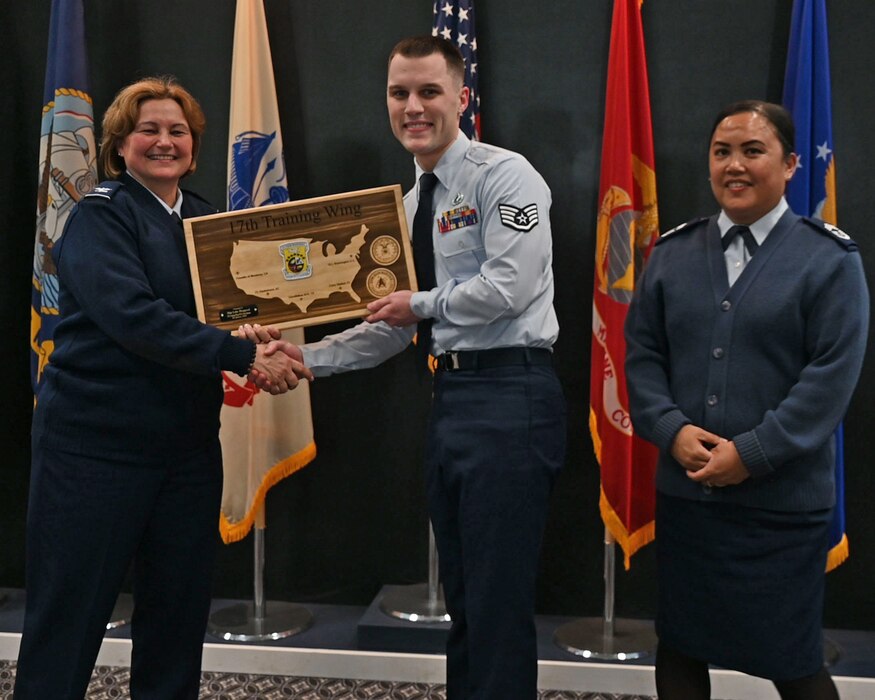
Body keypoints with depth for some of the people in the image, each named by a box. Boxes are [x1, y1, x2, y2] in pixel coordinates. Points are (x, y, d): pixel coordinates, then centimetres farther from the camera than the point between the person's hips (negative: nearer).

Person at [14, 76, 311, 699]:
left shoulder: (206, 220, 12)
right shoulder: (100, 216, -7)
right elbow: (132, 315, -22)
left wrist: (270, 349, -6)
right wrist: (242, 355, -26)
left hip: (189, 446, 6)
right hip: (96, 442, -6)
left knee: (180, 612, 13)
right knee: (66, 620, 3)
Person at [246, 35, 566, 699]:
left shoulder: (502, 174, -6)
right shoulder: (412, 203, 18)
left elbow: (508, 286, -18)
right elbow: (394, 327, 18)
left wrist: (419, 304, -5)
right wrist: (307, 357, 8)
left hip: (509, 394, -8)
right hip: (451, 395, 9)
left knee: (499, 602, -5)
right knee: (462, 596, 17)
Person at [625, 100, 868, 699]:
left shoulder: (829, 258, -4)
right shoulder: (673, 252, 8)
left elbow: (833, 374, -11)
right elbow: (642, 352, 6)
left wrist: (752, 453, -17)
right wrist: (671, 429, -10)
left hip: (784, 500, -3)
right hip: (683, 489, 4)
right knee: (679, 648, 15)